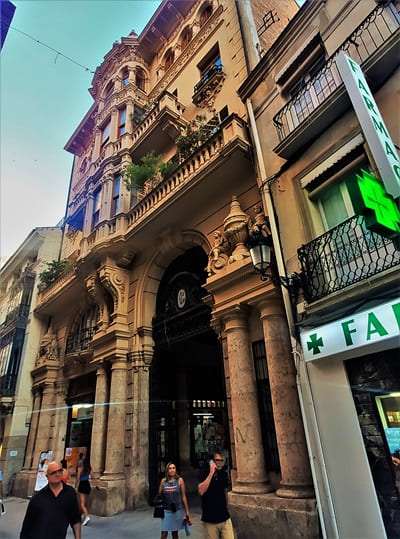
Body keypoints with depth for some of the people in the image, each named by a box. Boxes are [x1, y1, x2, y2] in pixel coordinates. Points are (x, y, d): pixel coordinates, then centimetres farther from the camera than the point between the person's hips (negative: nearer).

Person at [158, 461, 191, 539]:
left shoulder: (180, 480, -7)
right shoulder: (163, 481, -3)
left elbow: (183, 497, -3)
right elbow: (159, 495, 8)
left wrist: (187, 512, -2)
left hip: (177, 510, -1)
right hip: (166, 511, 1)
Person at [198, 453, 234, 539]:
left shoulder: (224, 473, 4)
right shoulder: (206, 473, -10)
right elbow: (201, 491, -24)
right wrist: (211, 473, -25)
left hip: (225, 518, 4)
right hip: (210, 520, -4)